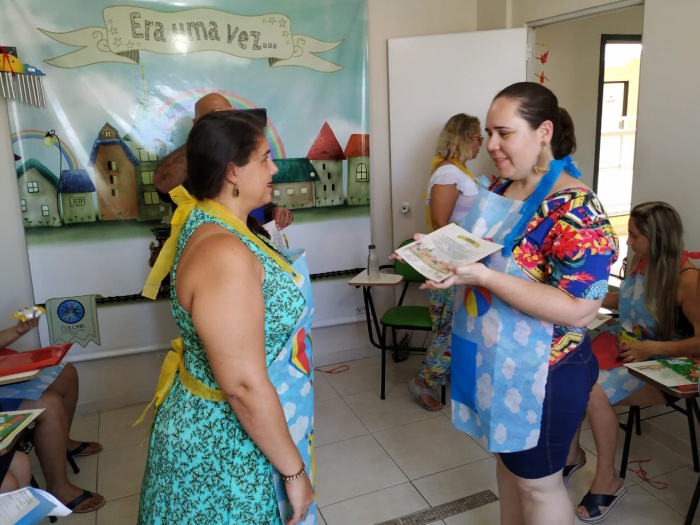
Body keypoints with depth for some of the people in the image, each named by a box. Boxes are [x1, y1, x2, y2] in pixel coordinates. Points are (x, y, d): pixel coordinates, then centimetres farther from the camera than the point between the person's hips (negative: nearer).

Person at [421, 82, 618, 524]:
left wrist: (482, 277, -33)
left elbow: (578, 309, -28)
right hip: (495, 360, 8)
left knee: (538, 481, 13)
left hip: (543, 372, -8)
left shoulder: (576, 210, -24)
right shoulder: (501, 187, 2)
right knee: (507, 459, 25)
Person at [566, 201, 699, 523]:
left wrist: (652, 348, -25)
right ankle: (572, 451, 8)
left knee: (595, 391, -28)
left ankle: (608, 480, -5)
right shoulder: (640, 260, -1)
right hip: (623, 344, 7)